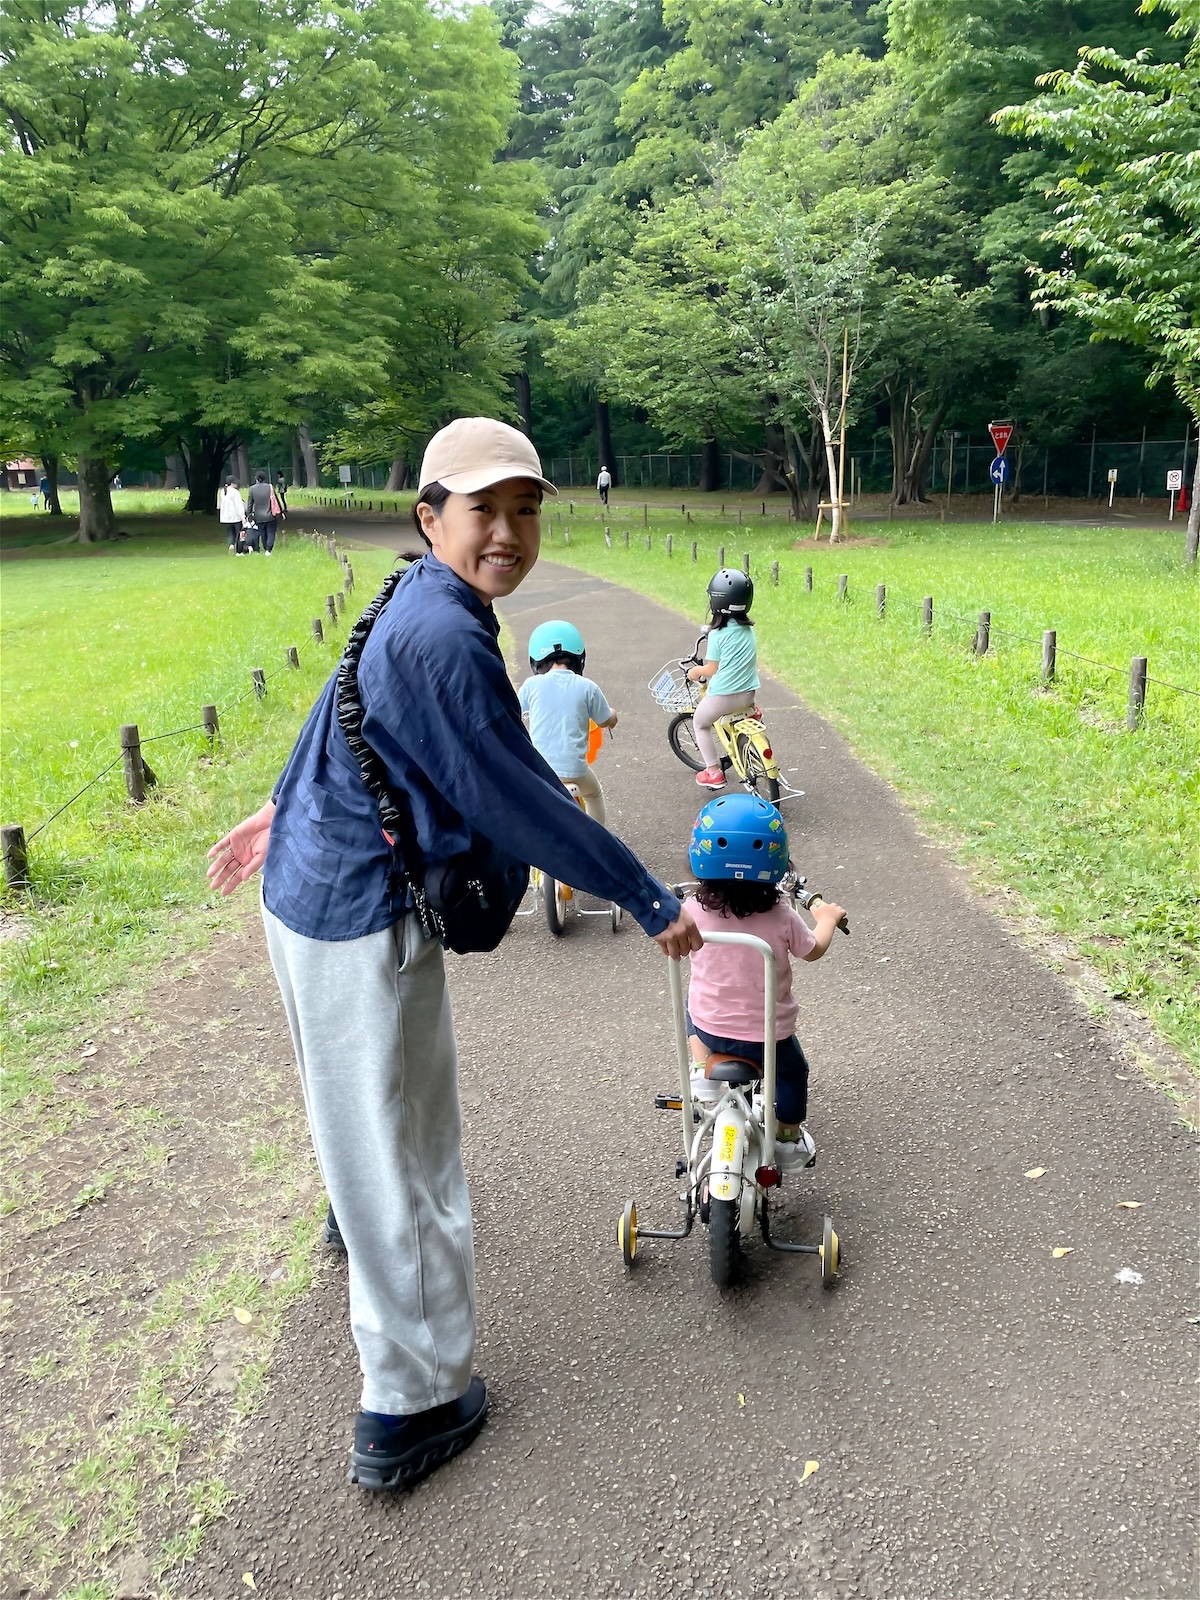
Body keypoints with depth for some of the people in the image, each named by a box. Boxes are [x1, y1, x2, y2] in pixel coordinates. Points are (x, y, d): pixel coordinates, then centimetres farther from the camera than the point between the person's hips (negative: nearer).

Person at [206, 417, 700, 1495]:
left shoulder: (417, 605, 8)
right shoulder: (442, 637, -26)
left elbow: (349, 720, 21)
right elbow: (519, 802, -25)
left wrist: (287, 812, 36)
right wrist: (652, 903, -15)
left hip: (318, 885, 11)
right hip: (368, 923, -11)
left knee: (364, 1105, 35)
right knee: (405, 1150, 3)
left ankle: (355, 1220, 65)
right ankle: (412, 1409, 20)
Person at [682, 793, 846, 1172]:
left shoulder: (693, 910, -19)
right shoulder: (781, 916, -20)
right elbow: (813, 950, -1)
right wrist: (827, 918, 19)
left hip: (709, 1027, 1)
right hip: (767, 1034, 0)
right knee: (793, 1071, 31)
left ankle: (703, 1071, 22)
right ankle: (788, 1140, 38)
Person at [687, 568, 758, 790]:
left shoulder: (717, 634, -14)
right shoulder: (749, 629, 3)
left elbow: (712, 670, -11)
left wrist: (697, 671, 10)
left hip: (722, 695, -5)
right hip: (747, 694, 5)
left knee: (700, 723, 20)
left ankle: (713, 772, 17)